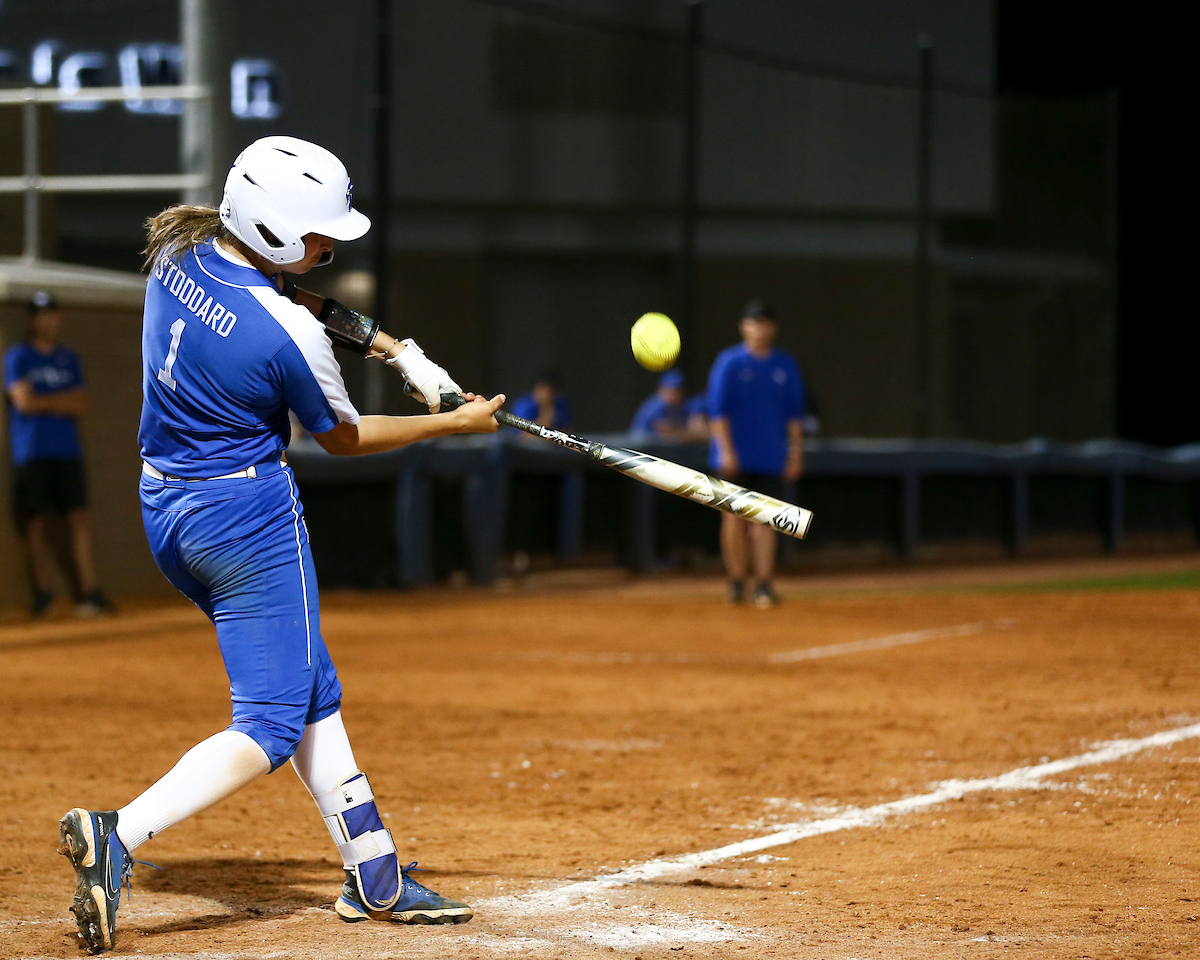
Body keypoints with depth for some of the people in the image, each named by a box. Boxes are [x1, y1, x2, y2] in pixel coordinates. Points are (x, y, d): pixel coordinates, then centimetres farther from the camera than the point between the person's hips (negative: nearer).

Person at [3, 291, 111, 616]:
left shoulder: (69, 358, 16)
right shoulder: (18, 357, 3)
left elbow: (82, 405, 8)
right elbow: (24, 401, -9)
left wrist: (45, 403, -5)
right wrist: (64, 400, 0)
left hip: (68, 451, 3)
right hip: (31, 452, -3)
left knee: (79, 518, -6)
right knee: (36, 523, -5)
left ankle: (88, 592, -11)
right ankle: (42, 594, -1)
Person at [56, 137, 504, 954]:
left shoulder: (179, 246, -3)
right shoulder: (290, 336, -23)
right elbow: (345, 438, -5)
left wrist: (390, 346, 9)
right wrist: (456, 425, 7)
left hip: (163, 509, 9)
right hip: (247, 515, -9)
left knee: (309, 693, 17)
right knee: (273, 722, -4)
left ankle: (375, 877, 23)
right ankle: (121, 833, -22)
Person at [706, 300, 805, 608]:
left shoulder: (785, 365, 8)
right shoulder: (729, 362, -1)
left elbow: (794, 411, 12)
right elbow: (717, 409, -5)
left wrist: (796, 452, 7)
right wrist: (726, 450, -12)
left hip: (771, 457, 2)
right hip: (735, 458, -2)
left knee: (764, 521, -4)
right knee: (735, 517, -1)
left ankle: (764, 584, -6)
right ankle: (737, 582, 10)